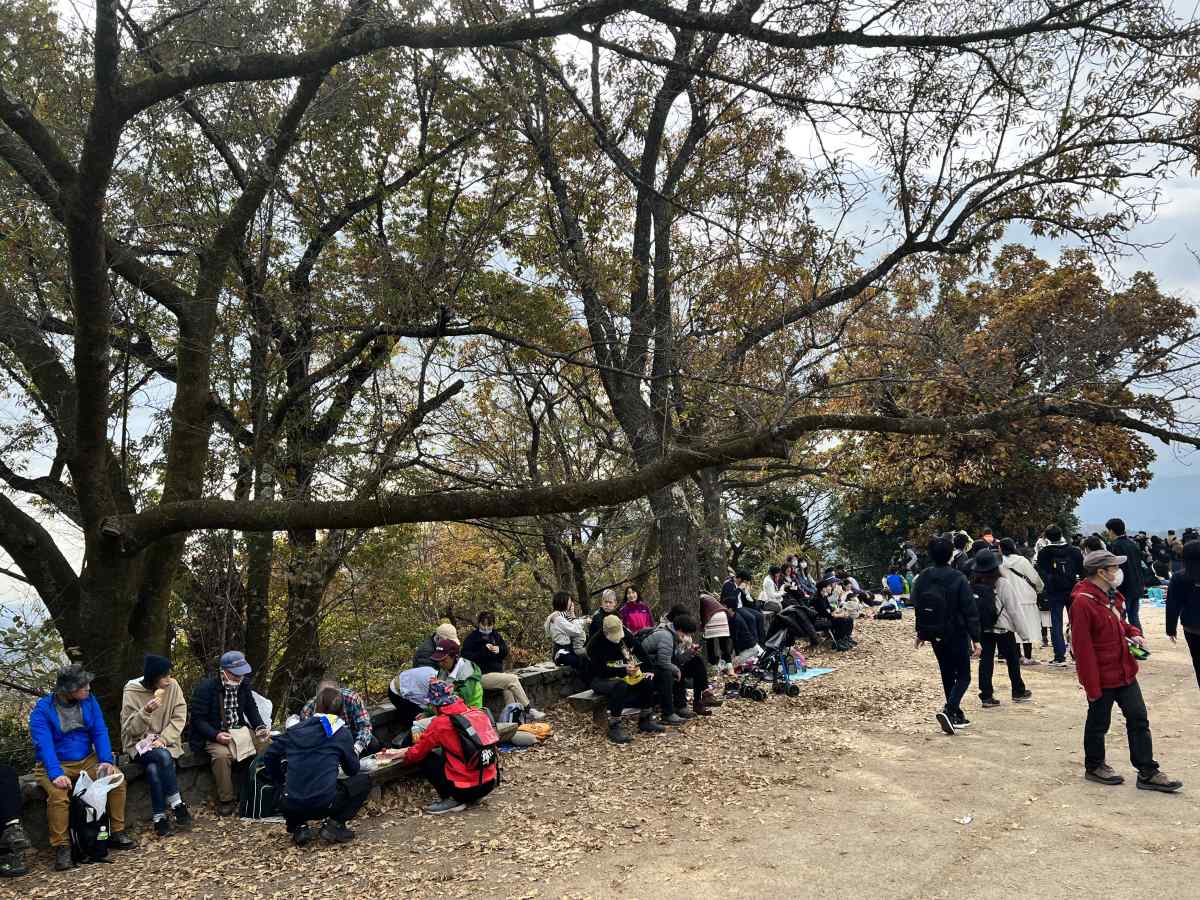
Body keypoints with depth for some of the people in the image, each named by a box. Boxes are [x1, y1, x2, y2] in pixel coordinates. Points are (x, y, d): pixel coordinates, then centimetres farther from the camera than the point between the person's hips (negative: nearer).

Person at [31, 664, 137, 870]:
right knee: (58, 793, -33)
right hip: (57, 765, -3)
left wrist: (107, 760, -18)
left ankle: (117, 833, -6)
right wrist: (56, 774, -37)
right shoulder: (42, 711, -12)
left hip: (87, 760, 4)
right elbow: (44, 745, -22)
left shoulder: (89, 701, 1)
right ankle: (61, 847, -21)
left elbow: (100, 732, -2)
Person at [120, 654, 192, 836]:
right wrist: (146, 711, -31)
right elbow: (131, 729, -13)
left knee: (154, 769, -29)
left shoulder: (172, 686, -6)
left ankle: (159, 817, -14)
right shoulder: (131, 692, -12)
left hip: (166, 741, 2)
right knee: (163, 757, -32)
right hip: (139, 743, -2)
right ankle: (177, 805, -20)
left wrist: (164, 739, -20)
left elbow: (179, 718, -6)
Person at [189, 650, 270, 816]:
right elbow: (198, 718, -14)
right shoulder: (205, 687, -16)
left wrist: (260, 727, -8)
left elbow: (251, 709, 11)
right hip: (214, 735, -5)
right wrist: (216, 735, -29)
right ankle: (226, 800, -17)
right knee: (222, 754, -35)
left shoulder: (243, 683, 2)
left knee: (265, 744, -16)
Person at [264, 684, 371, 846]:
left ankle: (298, 827, 12)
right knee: (364, 780, 16)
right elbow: (353, 770, 11)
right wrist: (354, 753, 33)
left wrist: (280, 781, 31)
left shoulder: (296, 729, 11)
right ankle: (334, 824, 3)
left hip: (291, 808, 4)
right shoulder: (342, 732, 2)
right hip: (324, 805, -4)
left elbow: (270, 756, 16)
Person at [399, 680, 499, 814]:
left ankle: (452, 800, 3)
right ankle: (472, 797, 17)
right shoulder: (479, 713, 2)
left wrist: (405, 755, 19)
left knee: (425, 759, 8)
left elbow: (416, 754, -1)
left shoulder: (440, 723, -13)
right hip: (490, 784, 6)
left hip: (465, 790, -6)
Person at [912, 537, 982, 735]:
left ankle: (957, 716, 24)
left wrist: (921, 633, 18)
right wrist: (975, 639, -9)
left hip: (935, 635, 5)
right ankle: (949, 710, -16)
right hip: (957, 635, -5)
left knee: (947, 674, 17)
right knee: (963, 675, 4)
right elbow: (970, 611, -15)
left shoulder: (922, 578, -2)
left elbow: (917, 606, 7)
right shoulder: (958, 579, -16)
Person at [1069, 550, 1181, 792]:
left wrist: (1133, 634, 1)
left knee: (1139, 719, 11)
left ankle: (1147, 773, 19)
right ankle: (1094, 767, 28)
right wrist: (1092, 686, -21)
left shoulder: (1112, 594, 4)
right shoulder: (1083, 602, -24)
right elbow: (1083, 648, -23)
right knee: (1099, 722, 9)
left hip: (1124, 670, 8)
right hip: (1101, 676, -8)